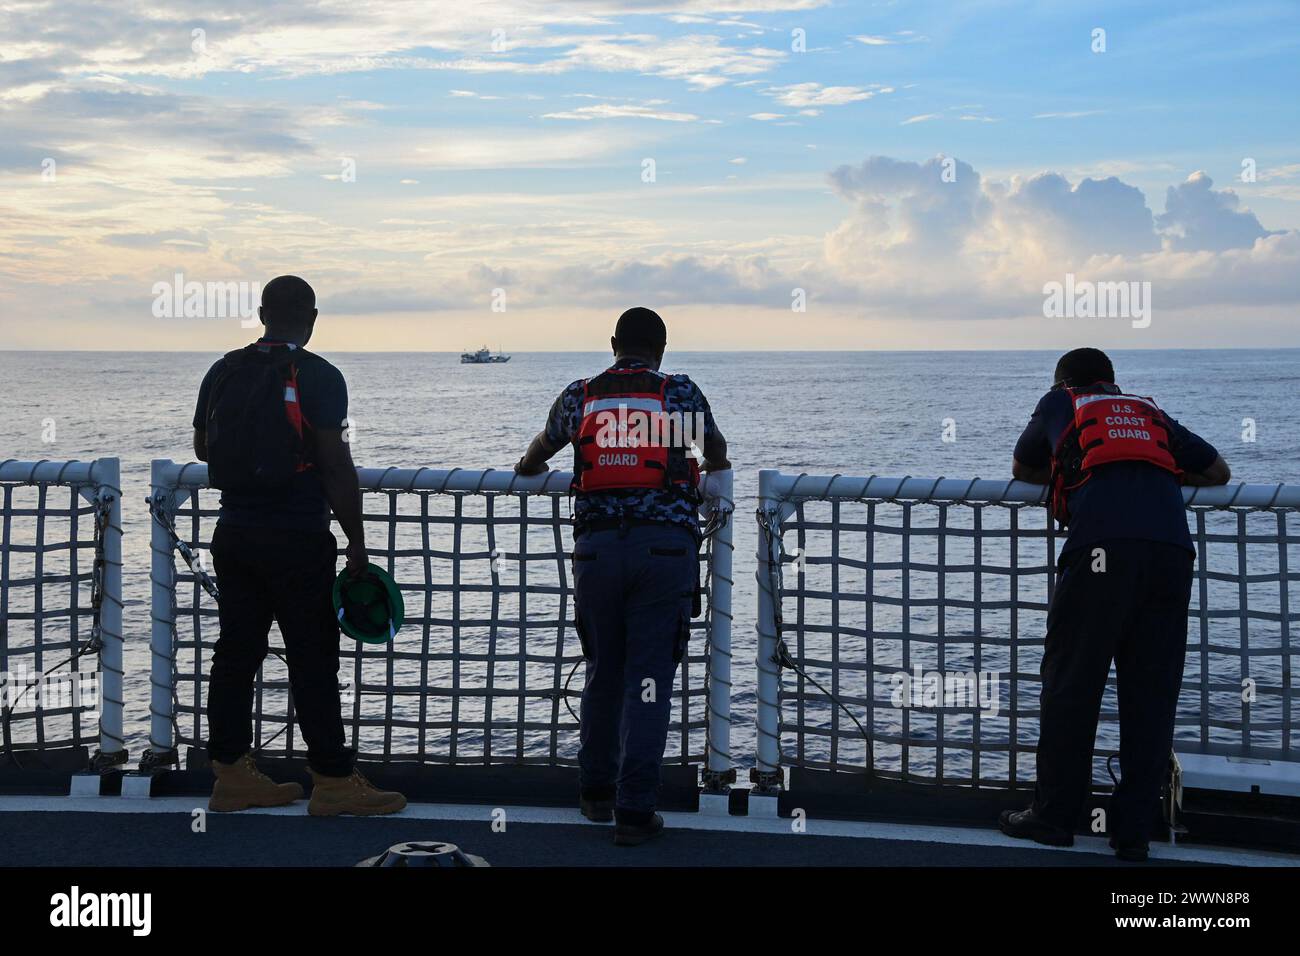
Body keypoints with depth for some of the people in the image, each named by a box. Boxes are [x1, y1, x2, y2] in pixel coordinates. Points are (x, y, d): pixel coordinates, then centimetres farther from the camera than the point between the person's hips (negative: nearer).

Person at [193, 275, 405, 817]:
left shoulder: (223, 372, 7)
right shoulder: (317, 377, -12)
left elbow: (202, 447, 19)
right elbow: (336, 467, -15)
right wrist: (357, 543, -9)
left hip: (234, 532, 6)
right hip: (297, 538, -6)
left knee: (236, 652, 11)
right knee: (313, 660, -1)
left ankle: (232, 776, 16)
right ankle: (333, 782, 4)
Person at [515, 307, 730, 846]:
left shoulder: (579, 396, 10)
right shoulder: (681, 394, 6)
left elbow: (544, 446, 32)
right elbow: (714, 447, 27)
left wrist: (528, 467, 55)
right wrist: (715, 470, 51)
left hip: (597, 546, 2)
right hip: (666, 547, -2)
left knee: (602, 673, 16)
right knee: (649, 680, -1)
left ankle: (596, 792, 27)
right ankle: (634, 812, -2)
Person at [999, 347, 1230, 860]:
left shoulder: (1059, 403, 25)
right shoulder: (1151, 413, 32)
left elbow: (1022, 469, 38)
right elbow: (1218, 471, 36)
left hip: (1102, 548, -3)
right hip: (1171, 550, 3)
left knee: (1070, 687, 5)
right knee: (1151, 693, 6)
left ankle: (1054, 815, 10)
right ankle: (1132, 830, 7)